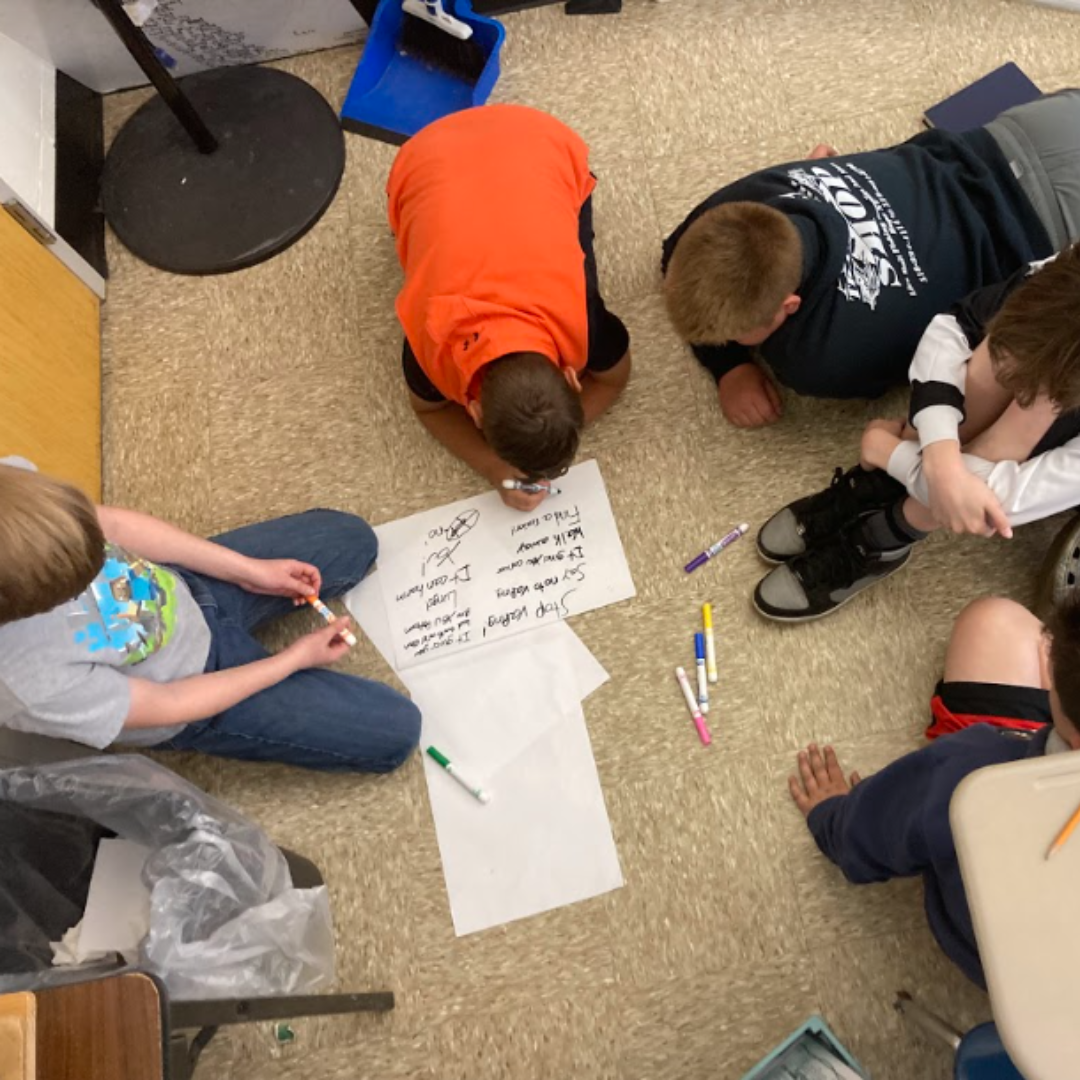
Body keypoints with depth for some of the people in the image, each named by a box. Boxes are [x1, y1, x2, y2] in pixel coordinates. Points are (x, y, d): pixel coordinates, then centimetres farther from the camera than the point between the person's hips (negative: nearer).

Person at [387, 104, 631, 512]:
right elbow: (429, 406, -10)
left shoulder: (578, 319, -35)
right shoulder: (430, 340, -33)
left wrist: (554, 435, -25)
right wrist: (495, 468, -25)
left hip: (542, 144, 0)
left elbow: (613, 377, -12)